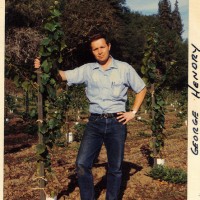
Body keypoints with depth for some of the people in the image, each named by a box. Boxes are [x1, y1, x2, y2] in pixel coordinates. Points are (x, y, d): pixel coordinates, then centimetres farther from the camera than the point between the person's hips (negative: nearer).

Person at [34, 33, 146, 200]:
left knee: (115, 168, 7)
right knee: (82, 164, -5)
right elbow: (65, 75, -3)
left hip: (116, 122, -1)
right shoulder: (87, 69, 5)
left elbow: (141, 90, 10)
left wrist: (133, 112, 2)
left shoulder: (124, 68, 2)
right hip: (95, 122, 1)